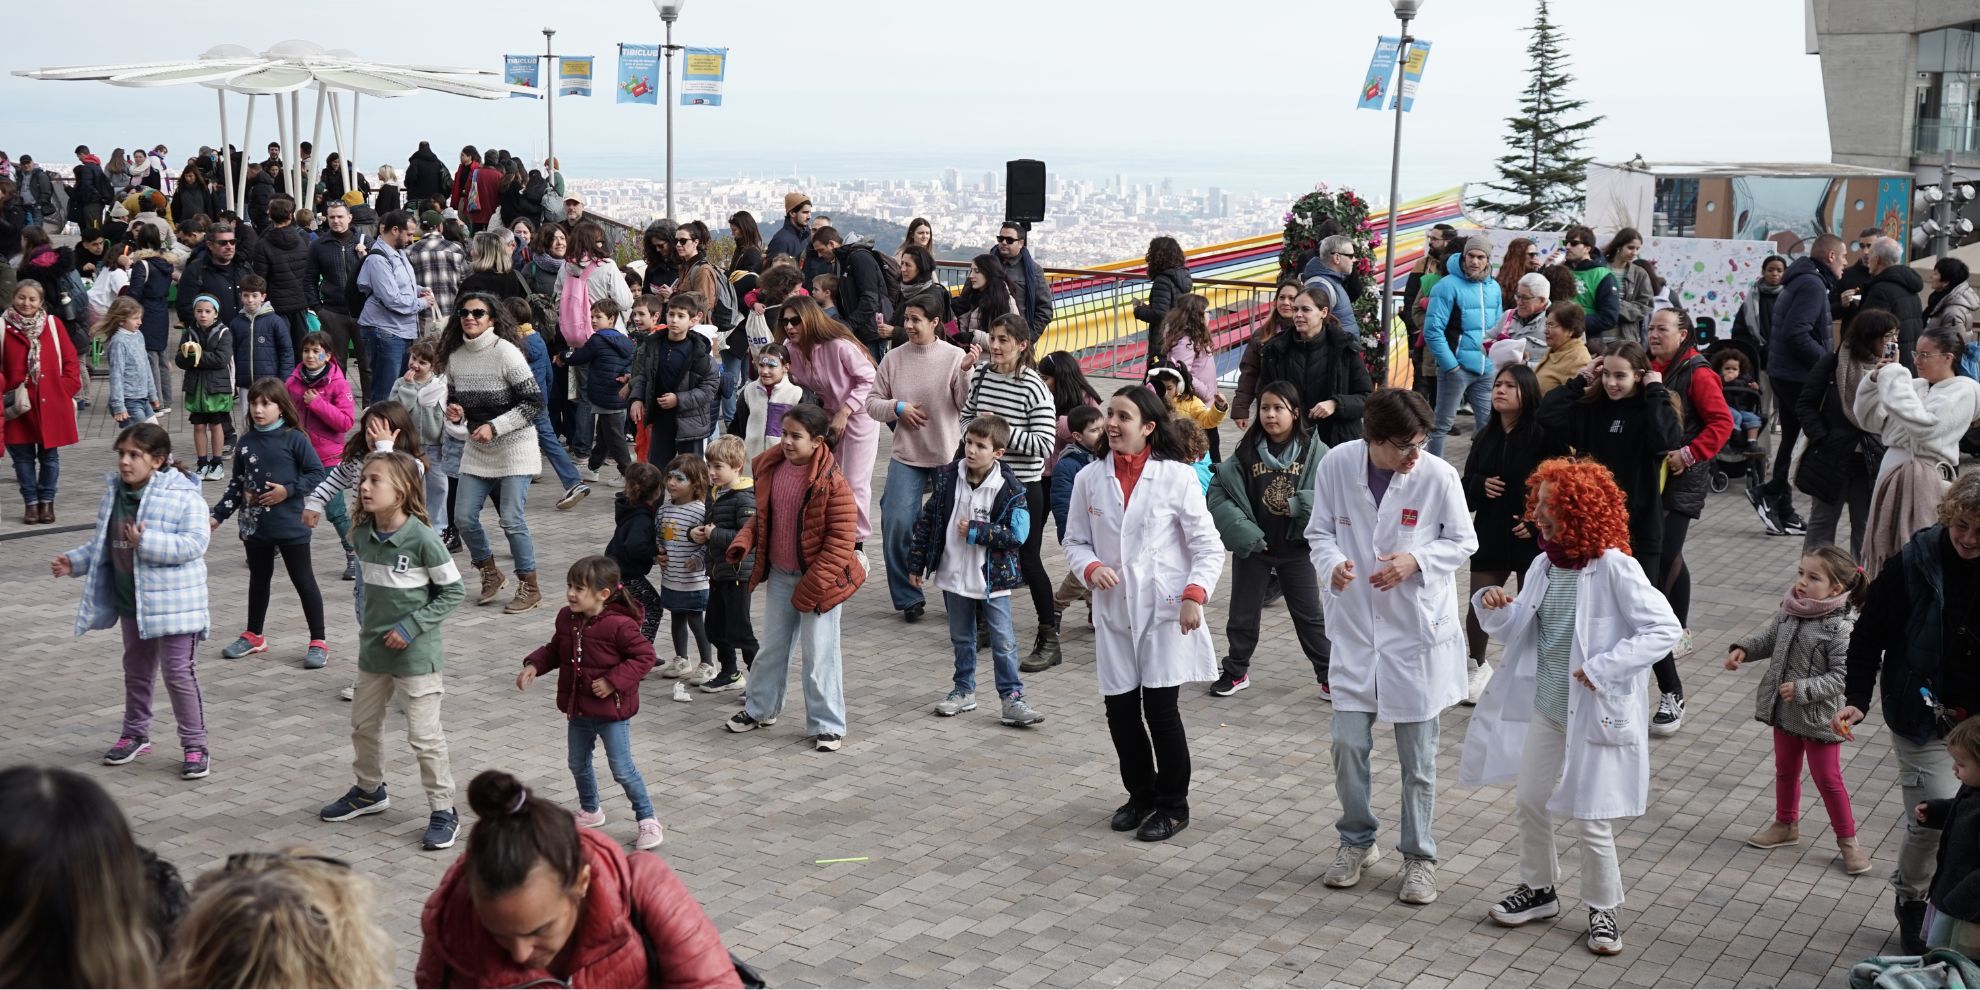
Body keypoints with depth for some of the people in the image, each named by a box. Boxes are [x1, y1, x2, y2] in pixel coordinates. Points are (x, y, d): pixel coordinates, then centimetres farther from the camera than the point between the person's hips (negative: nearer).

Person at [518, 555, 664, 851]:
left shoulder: (619, 625, -23)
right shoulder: (567, 618, -2)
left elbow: (644, 656, -19)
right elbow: (555, 649, 13)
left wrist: (613, 681, -24)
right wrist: (534, 665, -5)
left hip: (611, 709, -7)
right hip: (578, 709, 7)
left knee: (622, 768, -3)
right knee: (578, 764, 20)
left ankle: (647, 820, 11)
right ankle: (590, 811, 43)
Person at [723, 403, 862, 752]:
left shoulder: (831, 482, -21)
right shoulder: (772, 468, -1)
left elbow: (842, 539, -19)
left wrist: (812, 586, -20)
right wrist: (744, 541, -6)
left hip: (819, 579, -6)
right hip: (779, 575, 6)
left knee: (819, 656, 0)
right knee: (772, 646, 19)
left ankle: (827, 726, 12)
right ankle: (760, 709, 36)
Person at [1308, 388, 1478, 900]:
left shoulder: (1439, 476, -15)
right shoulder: (1337, 464, -11)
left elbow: (1463, 542, -2)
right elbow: (1320, 530, 2)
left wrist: (1416, 561, -20)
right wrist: (1333, 562, -20)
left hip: (1417, 631, -1)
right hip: (1355, 627, 2)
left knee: (1418, 757, 7)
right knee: (1349, 744, 6)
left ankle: (1419, 857, 24)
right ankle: (1357, 840, 29)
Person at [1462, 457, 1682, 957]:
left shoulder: (1613, 567, -18)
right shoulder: (1545, 564, 2)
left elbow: (1664, 629, -19)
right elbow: (1519, 632, 10)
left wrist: (1603, 668, -22)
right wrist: (1495, 609, -11)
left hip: (1596, 713, -7)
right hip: (1546, 708, 7)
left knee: (1592, 819, 3)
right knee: (1530, 800, 17)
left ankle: (1603, 909, 23)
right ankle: (1538, 889, 37)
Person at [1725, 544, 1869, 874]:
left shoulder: (1840, 629, -25)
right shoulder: (1788, 612, -5)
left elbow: (1841, 677, -25)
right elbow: (1769, 638, 12)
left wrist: (1802, 689, -30)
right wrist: (1743, 649, -5)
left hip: (1818, 717, -6)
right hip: (1783, 710, 6)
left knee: (1828, 778, 6)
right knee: (1785, 770, 22)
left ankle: (1847, 840, 22)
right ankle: (1786, 824, 41)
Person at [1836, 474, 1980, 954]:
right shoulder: (1914, 564, -13)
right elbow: (1870, 634, -3)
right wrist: (1856, 699, -8)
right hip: (1924, 716, -3)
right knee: (1933, 819, -5)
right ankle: (1910, 900, 22)